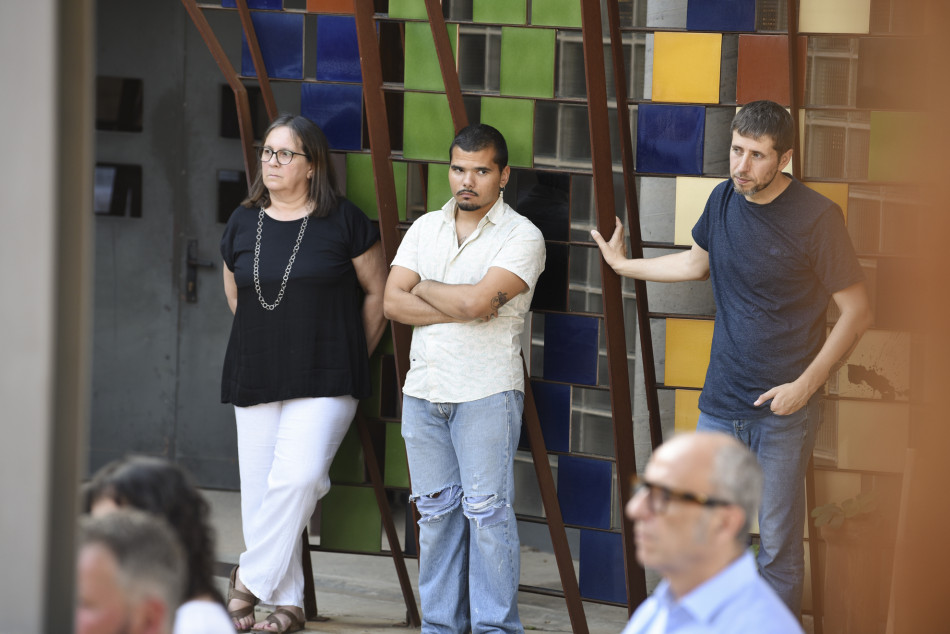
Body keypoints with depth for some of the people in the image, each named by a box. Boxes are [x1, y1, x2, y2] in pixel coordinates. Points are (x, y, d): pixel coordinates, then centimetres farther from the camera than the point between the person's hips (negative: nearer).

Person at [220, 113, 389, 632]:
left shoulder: (342, 222, -4)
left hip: (323, 380, -5)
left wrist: (354, 356, 8)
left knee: (298, 477, -22)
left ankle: (251, 579, -7)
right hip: (255, 377, 5)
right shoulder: (243, 223, 8)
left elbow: (377, 291, 5)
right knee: (261, 490, 3)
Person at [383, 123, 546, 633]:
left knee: (487, 510, -7)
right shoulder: (425, 228, 13)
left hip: (486, 394, -5)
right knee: (436, 511, 7)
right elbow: (393, 302, 2)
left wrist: (423, 288, -1)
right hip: (423, 391, 5)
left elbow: (477, 299, -18)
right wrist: (461, 309, -9)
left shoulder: (521, 237, -4)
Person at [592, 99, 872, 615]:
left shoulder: (815, 217, -13)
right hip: (720, 402, 5)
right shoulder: (724, 200, 5)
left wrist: (805, 385, -12)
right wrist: (624, 265, 30)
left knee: (778, 548, 0)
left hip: (784, 406, -5)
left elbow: (856, 311, -8)